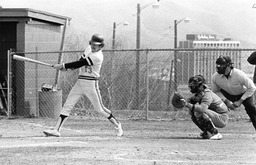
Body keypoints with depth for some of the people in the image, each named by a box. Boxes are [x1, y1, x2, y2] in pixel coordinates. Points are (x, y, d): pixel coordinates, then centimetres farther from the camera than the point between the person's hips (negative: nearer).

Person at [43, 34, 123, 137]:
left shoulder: (98, 57, -18)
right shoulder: (89, 49, 9)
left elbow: (81, 63, -21)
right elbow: (80, 62, 17)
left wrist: (63, 66, -20)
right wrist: (67, 67, -5)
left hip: (91, 83, -7)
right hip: (80, 82, 7)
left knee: (99, 108, 0)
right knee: (67, 105, -2)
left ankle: (117, 125, 21)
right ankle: (56, 130, -7)